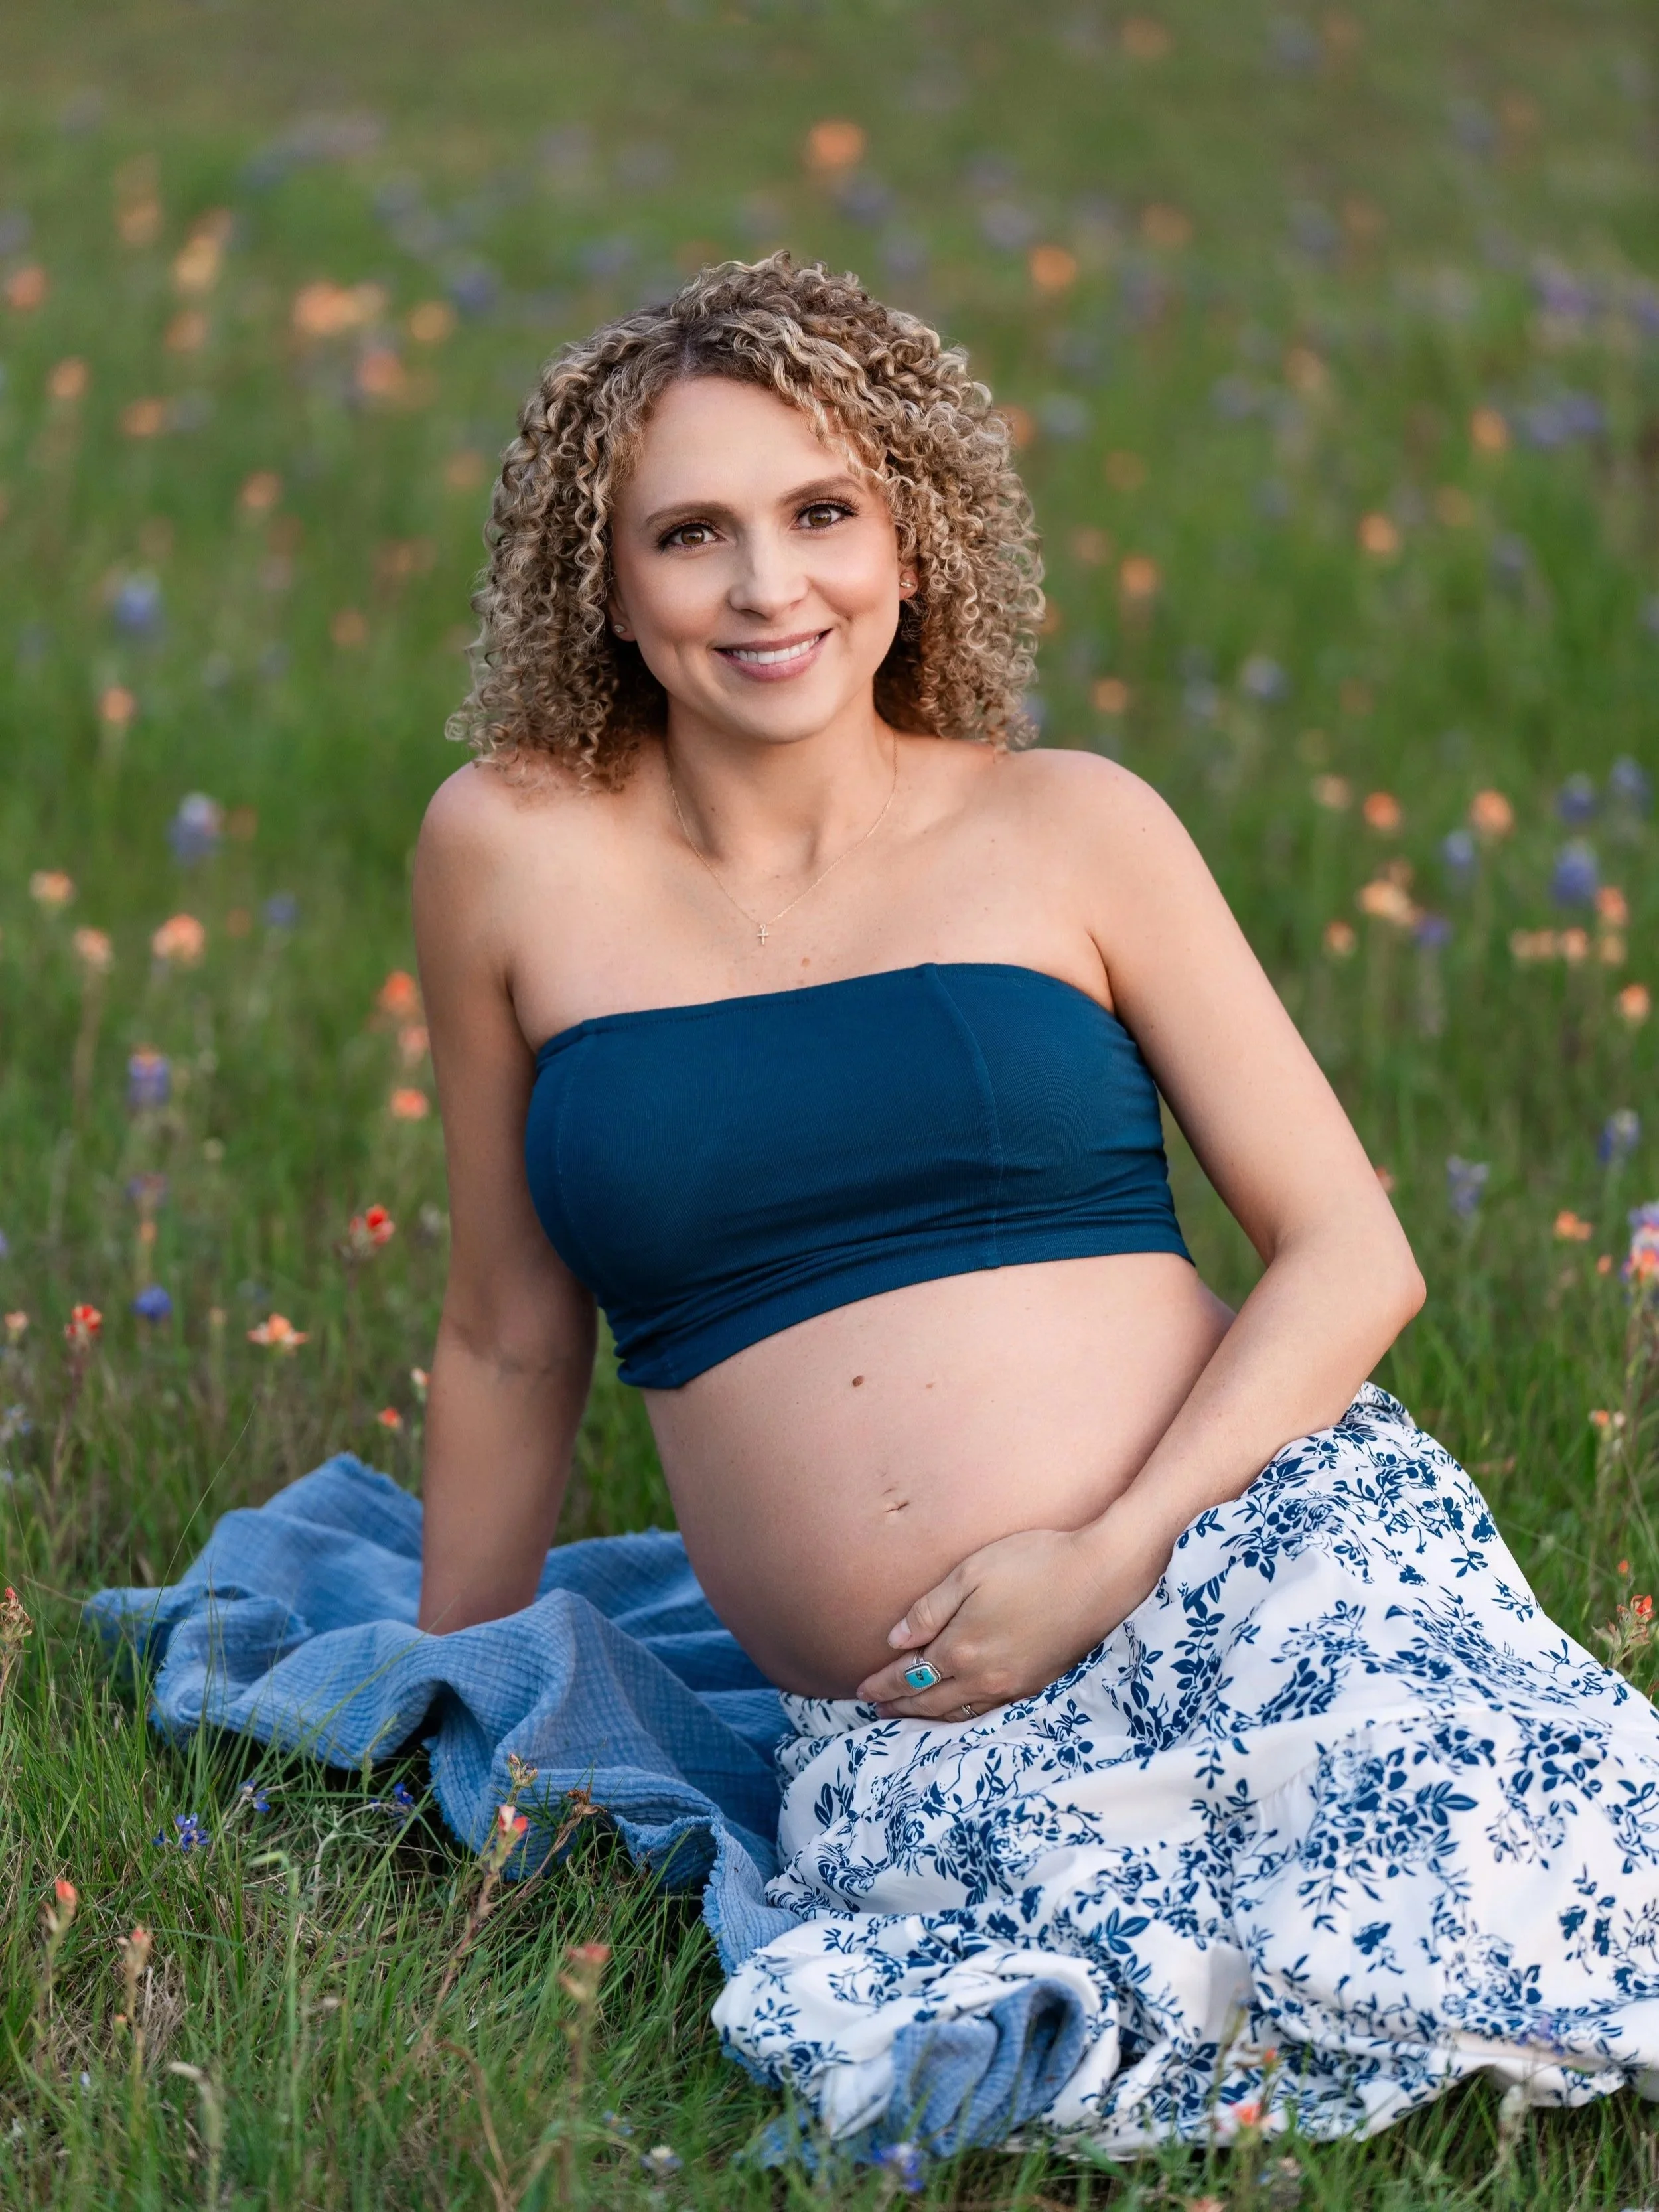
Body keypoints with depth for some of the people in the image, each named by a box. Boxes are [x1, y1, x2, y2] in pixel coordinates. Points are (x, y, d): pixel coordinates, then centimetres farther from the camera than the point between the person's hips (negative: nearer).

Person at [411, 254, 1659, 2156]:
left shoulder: (1069, 826, 6)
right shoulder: (515, 853, 7)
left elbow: (1353, 1257, 4)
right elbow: (511, 1344, 17)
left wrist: (1109, 1558, -11)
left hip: (1258, 1571, -1)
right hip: (897, 1749, 1)